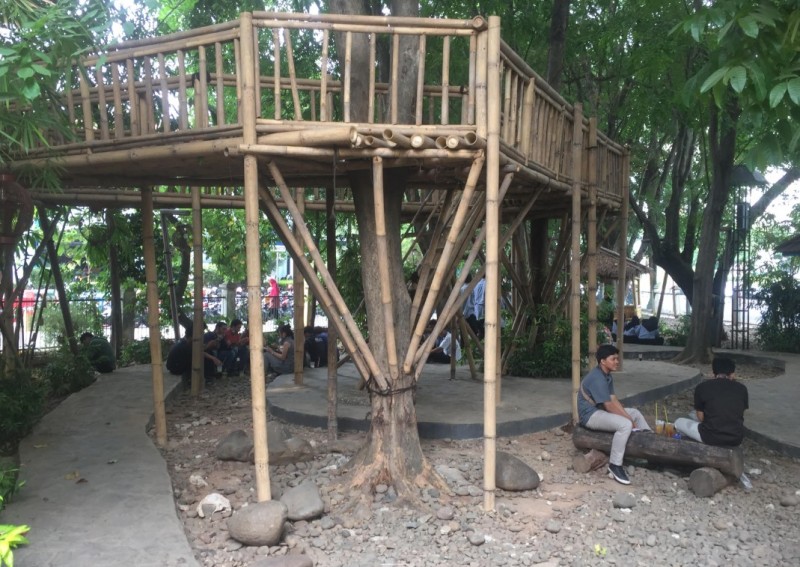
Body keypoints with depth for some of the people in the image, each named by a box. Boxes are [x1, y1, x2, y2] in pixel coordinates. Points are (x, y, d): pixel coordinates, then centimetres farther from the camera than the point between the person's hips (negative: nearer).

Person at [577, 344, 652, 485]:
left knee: (635, 412, 16)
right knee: (625, 425, -29)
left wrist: (630, 418, -5)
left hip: (602, 410, 10)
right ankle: (615, 465, -21)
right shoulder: (597, 378, -24)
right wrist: (630, 421, -14)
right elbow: (609, 406, -23)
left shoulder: (607, 376, 7)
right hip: (591, 415, -10)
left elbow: (614, 400, 5)